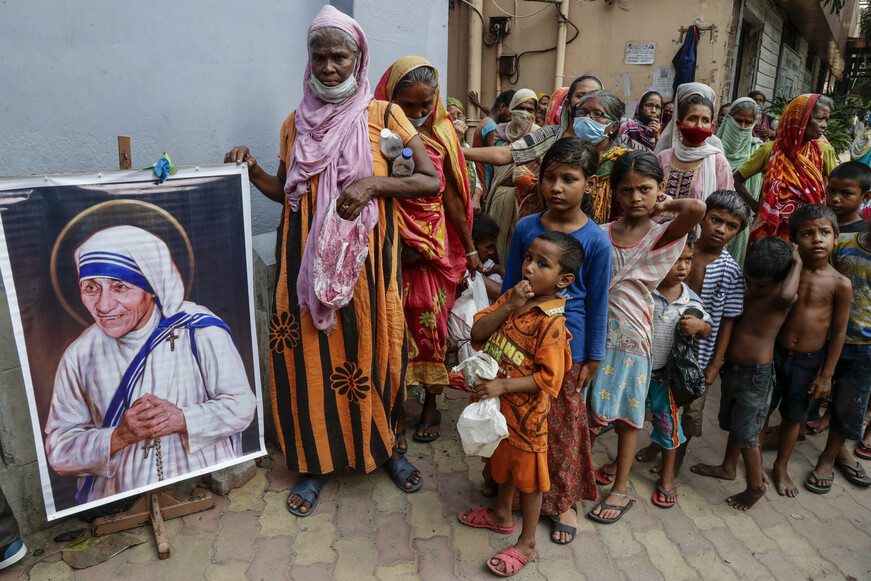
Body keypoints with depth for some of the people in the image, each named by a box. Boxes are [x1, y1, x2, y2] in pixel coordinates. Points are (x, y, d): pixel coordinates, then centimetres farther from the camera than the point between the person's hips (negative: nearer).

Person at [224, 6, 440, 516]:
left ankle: (386, 447, 31)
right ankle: (318, 461, 25)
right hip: (307, 258, 3)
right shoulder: (297, 122, 11)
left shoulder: (382, 115, 1)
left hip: (365, 257, -2)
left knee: (372, 350, 6)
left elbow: (432, 181, -5)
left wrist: (372, 183, -17)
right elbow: (285, 191, 18)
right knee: (309, 355, 5)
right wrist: (251, 169, 0)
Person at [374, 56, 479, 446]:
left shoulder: (441, 133, 5)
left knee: (431, 319, 7)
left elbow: (450, 195, 10)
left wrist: (470, 248, 13)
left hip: (436, 243, 3)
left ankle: (431, 402, 25)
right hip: (391, 243, -2)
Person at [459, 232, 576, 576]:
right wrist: (508, 306, -22)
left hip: (525, 410, -7)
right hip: (499, 405, 7)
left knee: (528, 472, 12)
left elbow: (548, 378, -23)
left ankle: (526, 544, 31)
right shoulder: (513, 298, -3)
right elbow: (477, 334, -10)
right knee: (504, 461, 27)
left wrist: (503, 385, -26)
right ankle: (502, 515, 51)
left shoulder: (551, 321, -23)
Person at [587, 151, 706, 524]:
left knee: (626, 409, 9)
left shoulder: (663, 235, -8)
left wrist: (666, 204, -10)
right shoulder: (602, 234, 0)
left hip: (631, 332, -3)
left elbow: (697, 208, -28)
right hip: (597, 328, 3)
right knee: (597, 405, 14)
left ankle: (620, 489, 24)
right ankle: (617, 463, 41)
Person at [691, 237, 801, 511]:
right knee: (732, 424, 24)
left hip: (756, 377, -8)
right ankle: (728, 468, 44)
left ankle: (756, 486, 23)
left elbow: (786, 293, -44)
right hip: (732, 370, 8)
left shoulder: (782, 300, -18)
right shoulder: (745, 296, 4)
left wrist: (797, 263, -29)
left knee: (746, 434, 2)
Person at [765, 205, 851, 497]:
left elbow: (839, 331, -6)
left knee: (793, 418, 15)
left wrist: (826, 374, -4)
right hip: (774, 353, 1)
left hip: (809, 362, -1)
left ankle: (781, 467, 37)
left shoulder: (840, 284, -11)